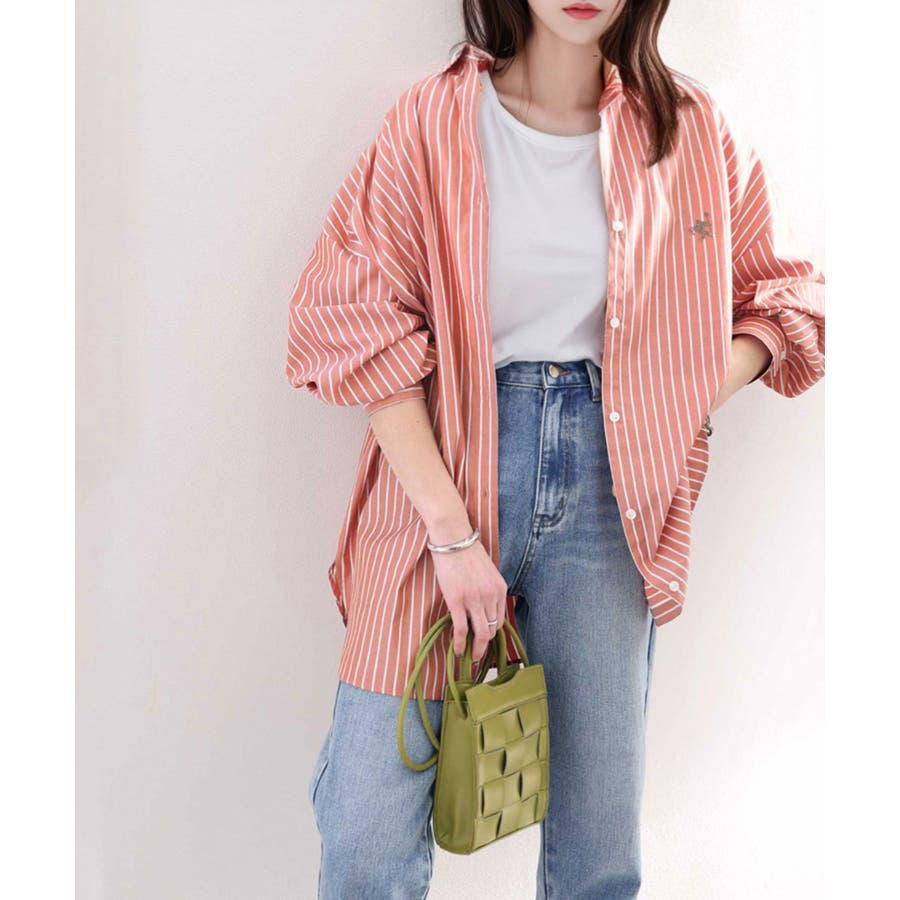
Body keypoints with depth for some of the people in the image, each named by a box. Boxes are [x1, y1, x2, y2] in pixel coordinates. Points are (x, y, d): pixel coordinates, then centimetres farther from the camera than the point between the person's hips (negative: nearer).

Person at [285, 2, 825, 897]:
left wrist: (689, 403, -2)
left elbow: (783, 290, 17)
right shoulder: (433, 119, 0)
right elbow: (355, 323, -7)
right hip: (439, 466, -1)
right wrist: (453, 533, -15)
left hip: (608, 484, 2)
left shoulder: (689, 128, 9)